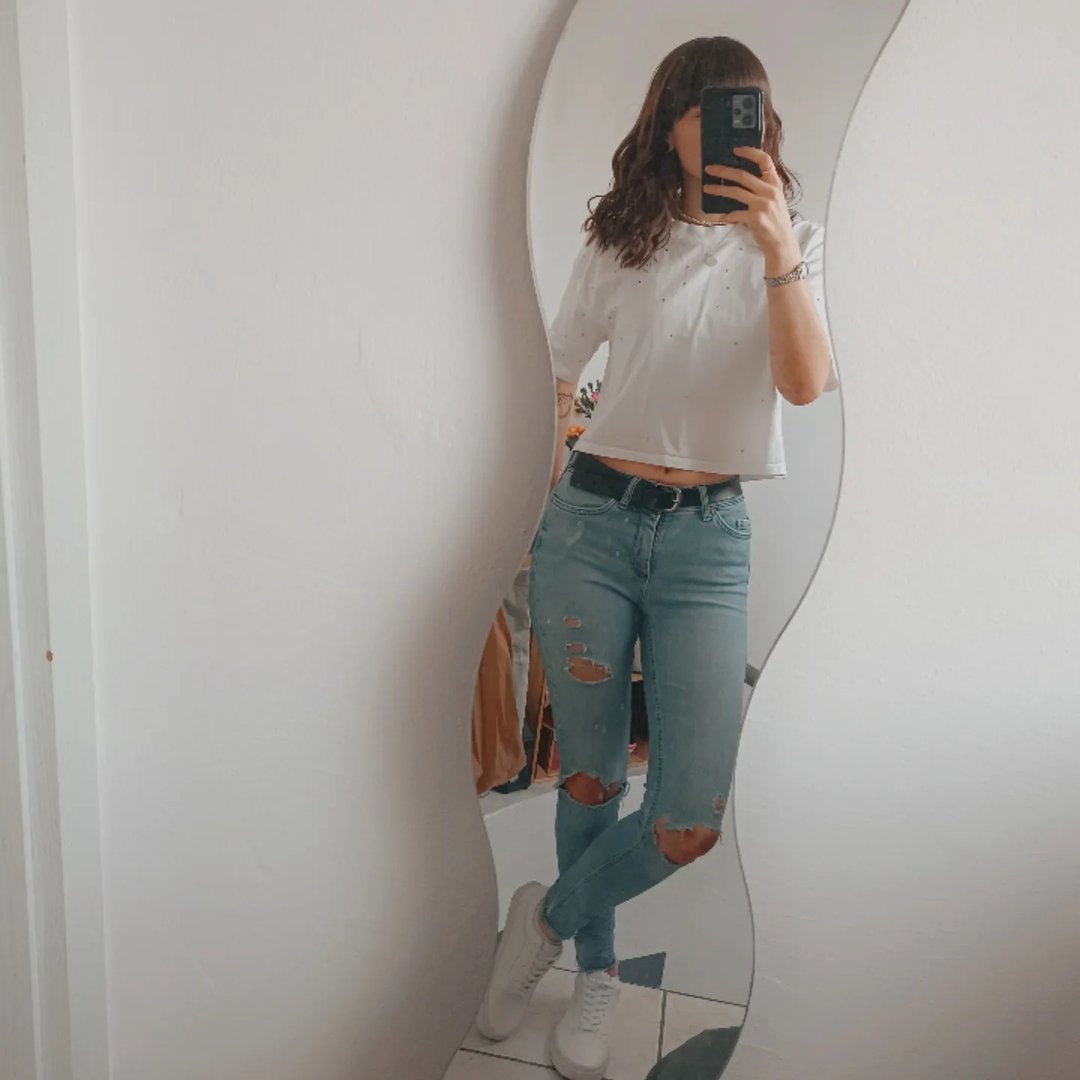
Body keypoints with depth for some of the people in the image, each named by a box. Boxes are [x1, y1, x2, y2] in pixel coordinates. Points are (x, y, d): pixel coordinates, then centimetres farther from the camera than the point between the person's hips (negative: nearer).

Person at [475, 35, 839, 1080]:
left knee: (691, 821, -4)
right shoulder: (619, 236, 7)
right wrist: (548, 494, 11)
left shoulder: (792, 240, 7)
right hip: (592, 522, 0)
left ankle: (549, 916, 25)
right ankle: (595, 971, 36)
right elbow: (560, 366, 15)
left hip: (706, 535, 1)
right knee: (590, 776, 10)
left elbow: (805, 383, -10)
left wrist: (776, 251, -22)